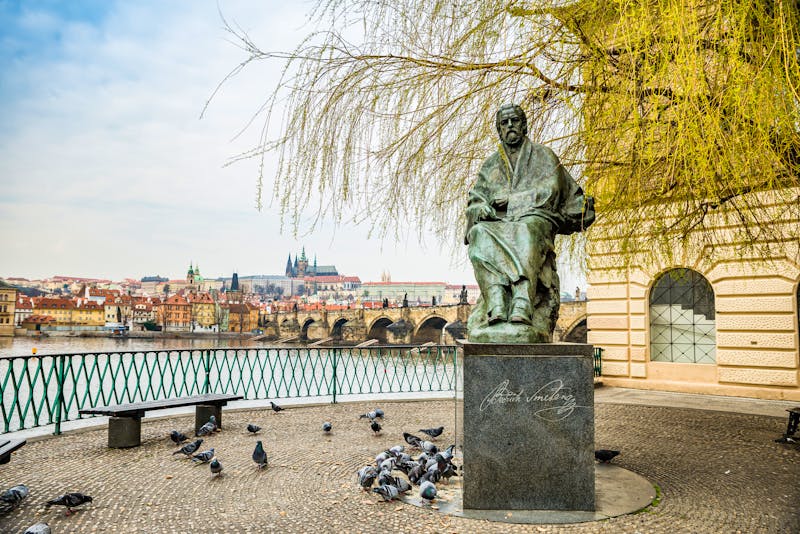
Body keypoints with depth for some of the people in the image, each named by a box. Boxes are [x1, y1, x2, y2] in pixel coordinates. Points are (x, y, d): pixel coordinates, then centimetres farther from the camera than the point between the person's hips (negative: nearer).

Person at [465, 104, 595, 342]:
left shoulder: (543, 155, 16)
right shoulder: (491, 165, 24)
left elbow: (550, 191, 5)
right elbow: (475, 198, 13)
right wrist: (480, 208, -7)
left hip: (535, 220, -2)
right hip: (499, 225, 3)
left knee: (526, 233, -39)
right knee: (480, 235, -33)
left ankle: (521, 310, -55)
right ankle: (496, 309, -47)